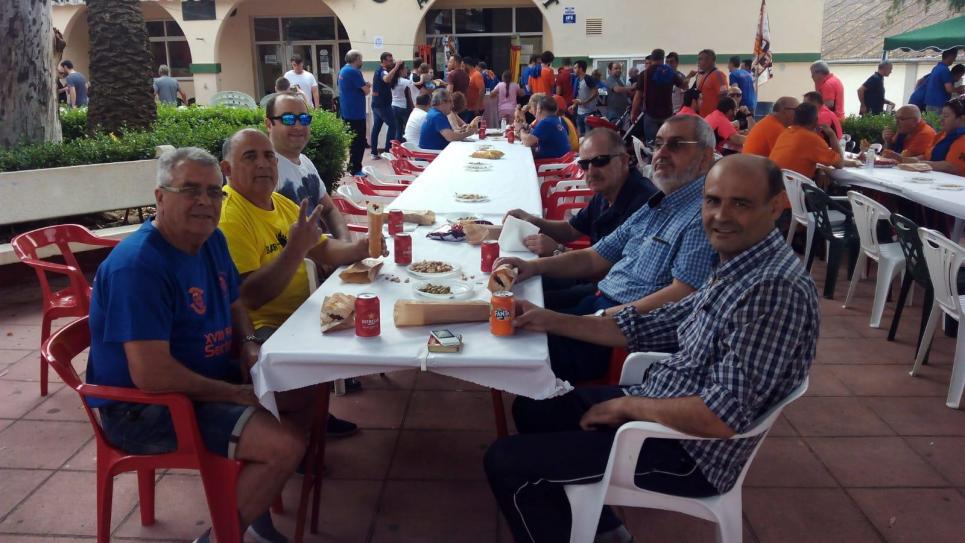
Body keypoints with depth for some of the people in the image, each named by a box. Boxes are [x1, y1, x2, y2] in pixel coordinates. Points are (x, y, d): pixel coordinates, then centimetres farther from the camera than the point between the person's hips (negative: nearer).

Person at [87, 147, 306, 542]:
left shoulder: (212, 240, 3)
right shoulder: (137, 265, -26)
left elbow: (233, 304, 18)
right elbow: (150, 375, -31)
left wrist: (249, 346, -3)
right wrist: (238, 395, -22)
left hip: (208, 379, 10)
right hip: (145, 409, -9)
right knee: (286, 444, -23)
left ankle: (256, 504, 22)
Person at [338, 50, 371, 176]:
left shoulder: (343, 70, 13)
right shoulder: (354, 72, -17)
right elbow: (366, 91, -15)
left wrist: (365, 85, 5)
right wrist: (368, 86, 6)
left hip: (346, 112, 10)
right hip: (355, 113, -10)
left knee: (352, 140, 17)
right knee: (359, 142, -5)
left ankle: (352, 167, 24)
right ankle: (355, 170, -2)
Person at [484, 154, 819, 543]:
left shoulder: (775, 289, -27)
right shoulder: (736, 269, 3)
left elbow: (722, 417, -32)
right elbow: (654, 328, 10)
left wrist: (625, 405, -17)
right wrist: (550, 321, 6)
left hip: (687, 451, -9)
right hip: (658, 406, 10)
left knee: (505, 461, -7)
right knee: (532, 408, 22)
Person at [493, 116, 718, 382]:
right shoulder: (654, 206, 17)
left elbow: (683, 294, -22)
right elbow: (595, 258, 17)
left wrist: (602, 318, -22)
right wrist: (534, 265, 3)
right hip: (599, 303, 9)